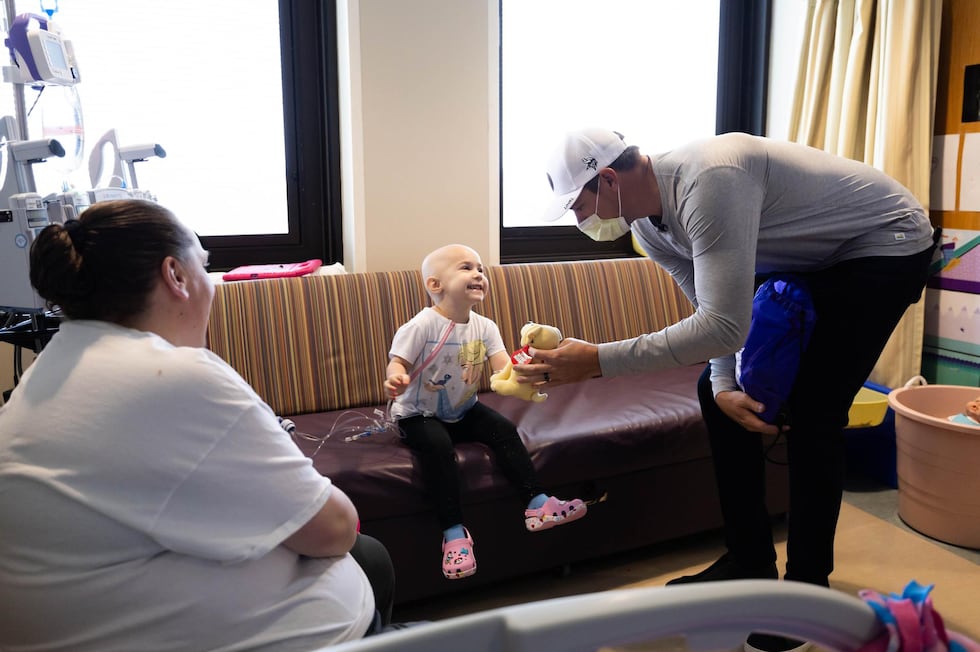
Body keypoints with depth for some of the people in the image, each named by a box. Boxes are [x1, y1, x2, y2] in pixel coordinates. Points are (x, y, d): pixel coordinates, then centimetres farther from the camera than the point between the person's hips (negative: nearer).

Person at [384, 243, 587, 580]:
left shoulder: (484, 327, -4)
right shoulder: (422, 325, -20)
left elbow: (505, 368, -14)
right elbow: (398, 363, -21)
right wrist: (396, 379, -46)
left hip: (464, 410, 5)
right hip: (419, 414, -5)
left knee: (504, 429, -14)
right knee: (438, 446, -32)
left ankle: (537, 504, -10)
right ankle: (454, 531, -26)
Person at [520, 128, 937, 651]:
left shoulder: (708, 180, -37)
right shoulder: (647, 227, -8)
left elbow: (723, 327, -42)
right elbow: (714, 308, -1)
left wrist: (597, 360, -43)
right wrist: (724, 387, -18)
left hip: (887, 243, -8)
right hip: (802, 261, 8)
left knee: (811, 415, -15)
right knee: (717, 394, 1)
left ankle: (808, 588, 6)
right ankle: (749, 563, 16)